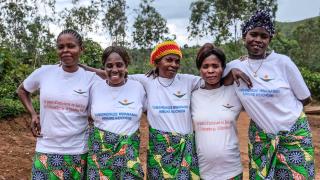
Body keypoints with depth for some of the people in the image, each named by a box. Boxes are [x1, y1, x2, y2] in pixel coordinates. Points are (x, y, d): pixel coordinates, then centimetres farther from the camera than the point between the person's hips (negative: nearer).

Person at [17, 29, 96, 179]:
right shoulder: (44, 72, -3)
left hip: (78, 152, 0)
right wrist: (33, 114, 4)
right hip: (46, 150, 1)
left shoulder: (91, 78, -6)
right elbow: (22, 90, 14)